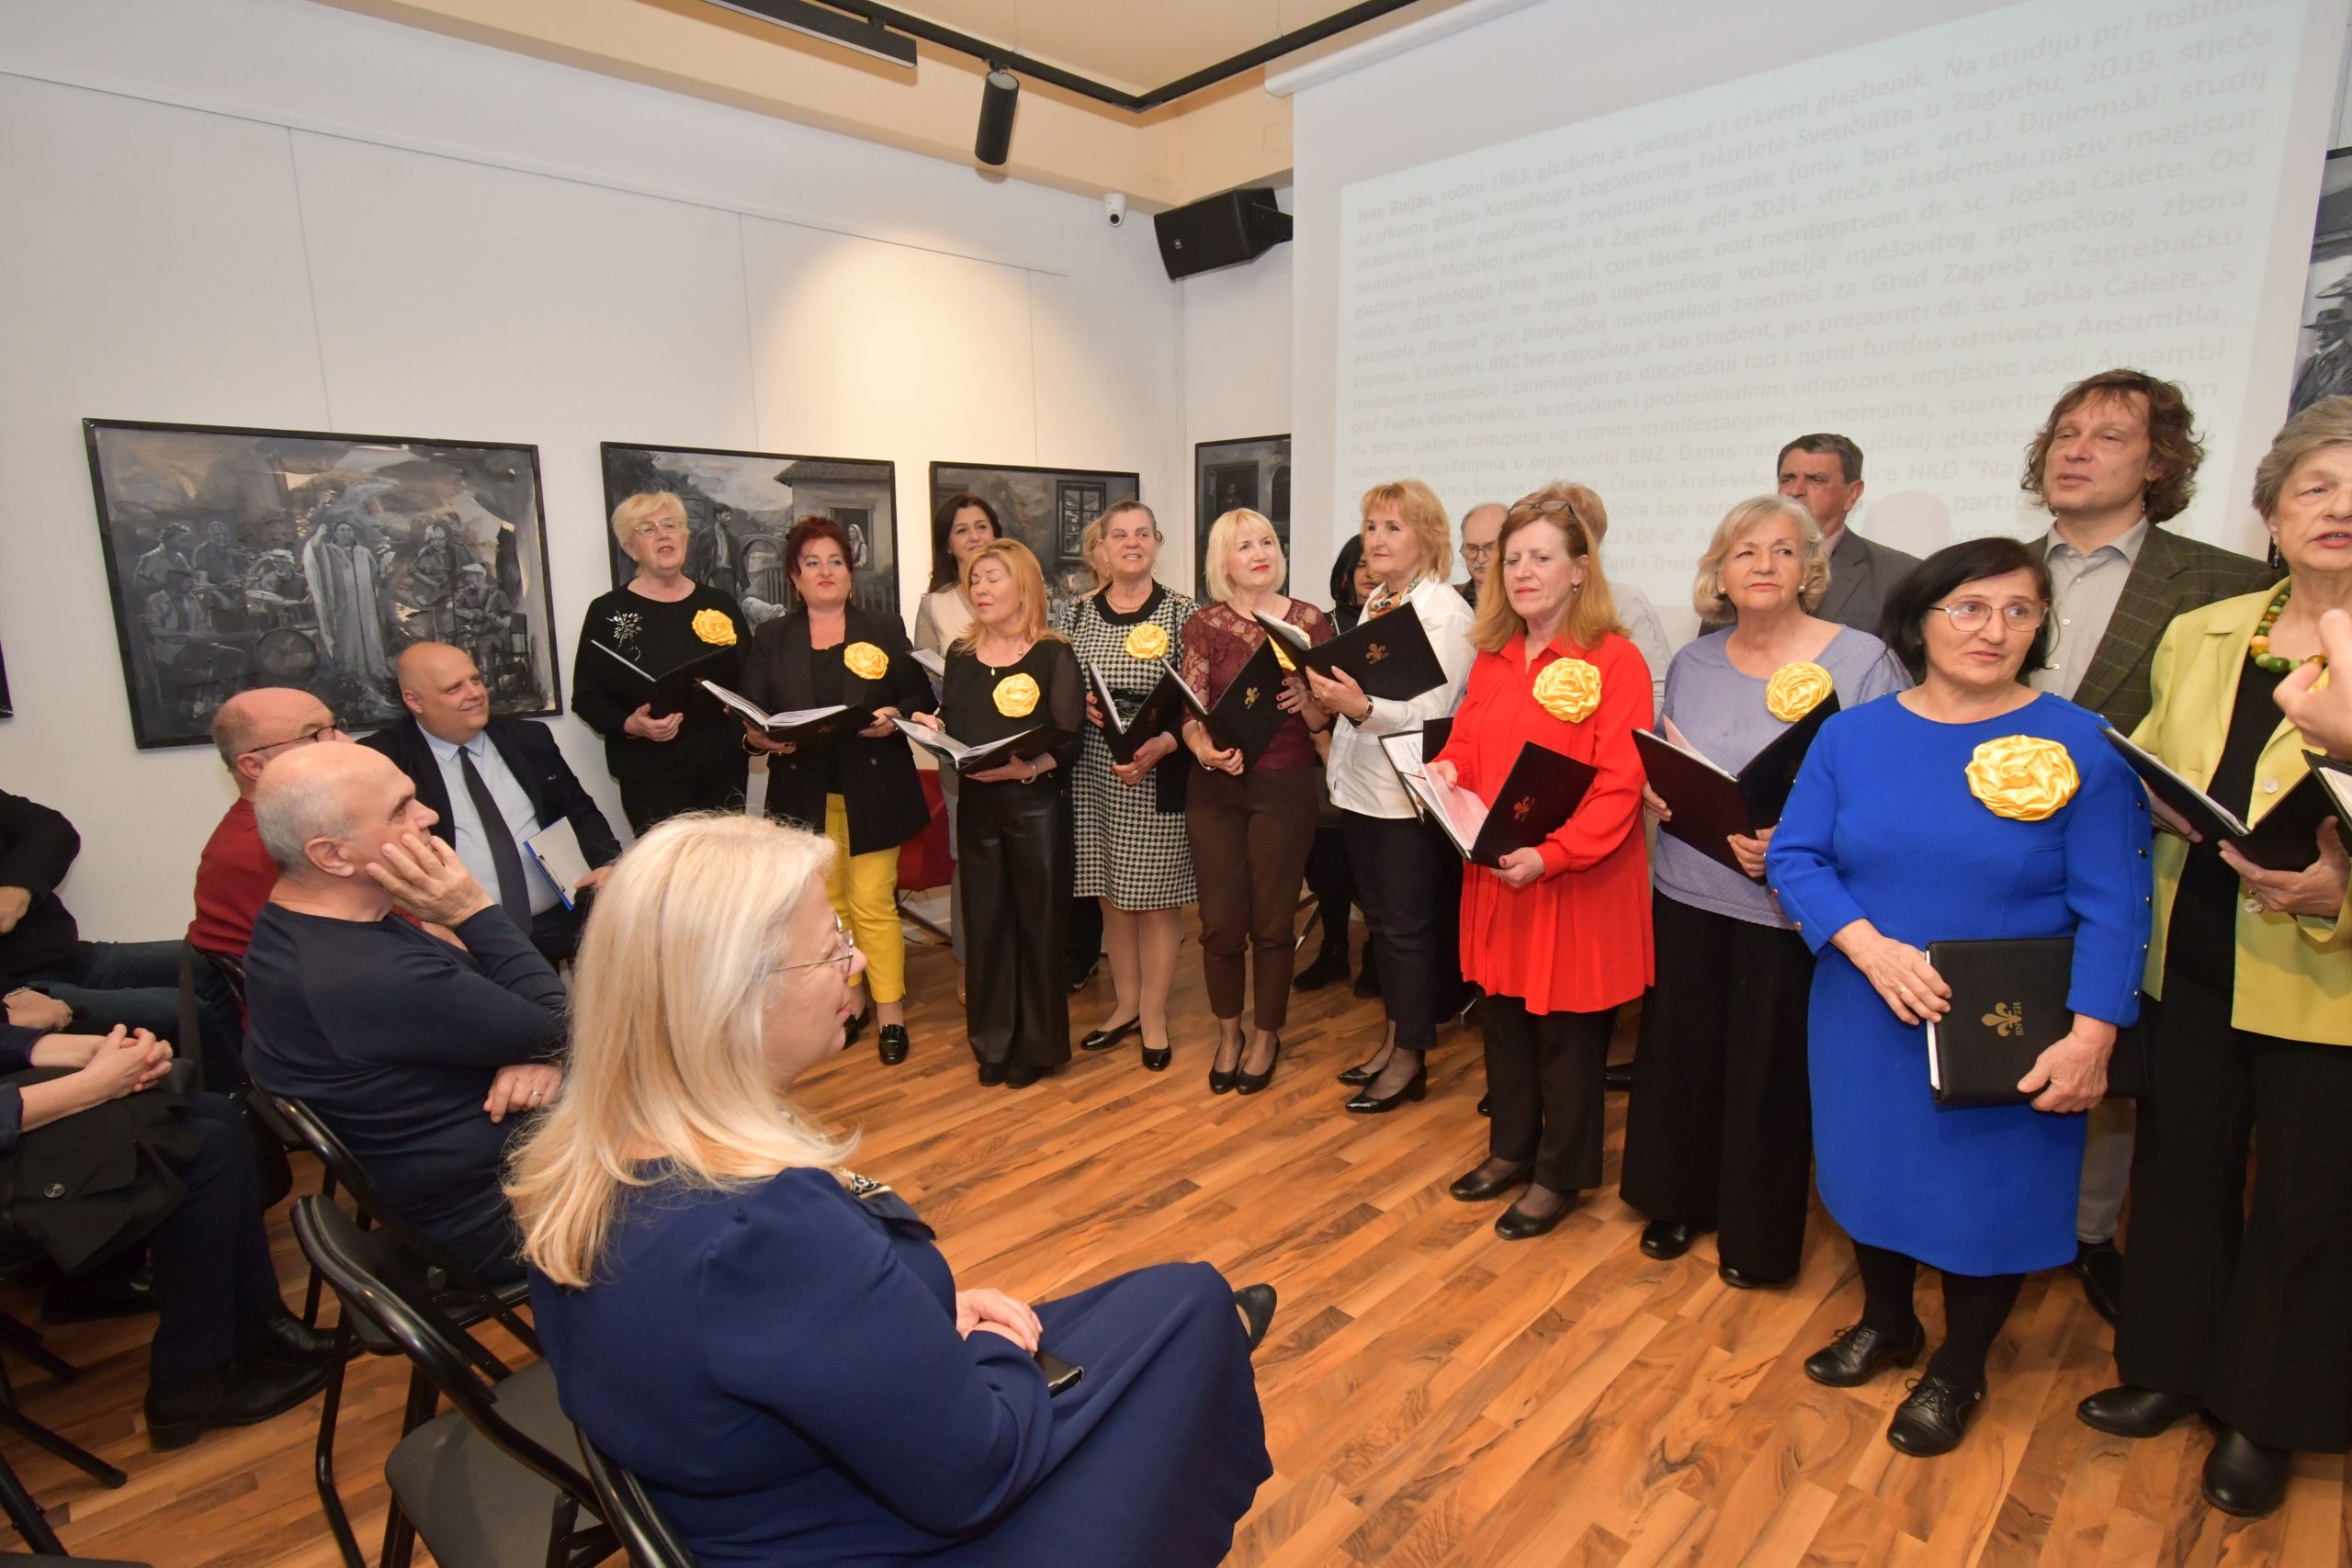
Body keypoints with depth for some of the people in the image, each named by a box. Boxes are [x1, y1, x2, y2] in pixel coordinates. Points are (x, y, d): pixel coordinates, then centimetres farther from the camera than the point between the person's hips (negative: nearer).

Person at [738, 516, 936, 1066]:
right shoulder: (771, 639, 9)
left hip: (870, 791, -2)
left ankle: (891, 1012, 8)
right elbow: (748, 716, 3)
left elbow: (922, 700, 5)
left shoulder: (885, 631, 7)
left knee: (873, 902, -3)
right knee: (825, 903, 9)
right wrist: (760, 737, -19)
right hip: (803, 794, 2)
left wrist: (895, 717, -16)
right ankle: (847, 1000, 24)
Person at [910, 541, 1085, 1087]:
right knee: (985, 919, 10)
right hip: (975, 804, 5)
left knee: (1037, 919, 4)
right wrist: (933, 728, -7)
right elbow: (951, 729, 15)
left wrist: (1024, 769, -27)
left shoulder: (1053, 655, -6)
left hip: (1037, 804, -4)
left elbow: (1068, 744, -12)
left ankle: (1037, 1044, 20)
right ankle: (994, 1042, 25)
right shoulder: (960, 654, 10)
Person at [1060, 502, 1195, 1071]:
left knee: (1155, 898, 4)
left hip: (1158, 776, -3)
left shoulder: (1181, 611, -3)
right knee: (1112, 895, 13)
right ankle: (1125, 1004, 30)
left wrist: (1161, 746, -20)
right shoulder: (1079, 611, 7)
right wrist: (1080, 704, -9)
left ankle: (1154, 1016, 20)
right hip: (1093, 772, 4)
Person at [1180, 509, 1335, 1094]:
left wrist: (1305, 701, -20)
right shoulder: (1204, 623, 2)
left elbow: (1324, 718, 2)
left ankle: (1266, 1036, 29)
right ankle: (1227, 1033, 29)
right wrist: (1206, 750, -24)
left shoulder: (1312, 621, 1)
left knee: (1272, 922, 6)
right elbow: (1190, 711, -3)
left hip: (1285, 787, 0)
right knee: (1221, 922, 4)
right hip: (1216, 789, 1)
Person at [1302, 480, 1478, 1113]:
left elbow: (1434, 712, -20)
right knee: (1380, 918, 16)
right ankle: (1393, 1038, 31)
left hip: (1408, 796, -7)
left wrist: (1363, 708, -33)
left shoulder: (1445, 612, -12)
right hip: (1361, 787, 8)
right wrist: (1330, 699, 1)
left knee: (1408, 927, 4)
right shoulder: (1374, 603, 12)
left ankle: (1409, 1059, 20)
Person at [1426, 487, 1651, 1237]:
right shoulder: (1492, 659, 7)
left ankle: (1559, 1175, 29)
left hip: (1578, 883, -6)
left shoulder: (1615, 660, -12)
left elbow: (1619, 788, -17)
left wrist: (1550, 855, -26)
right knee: (1503, 1016, 17)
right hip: (1495, 876, 6)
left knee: (1568, 1032, 9)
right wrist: (1444, 770, -8)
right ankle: (1511, 1149, 38)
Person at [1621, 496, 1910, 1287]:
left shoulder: (1862, 662, -9)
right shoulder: (1692, 662, 7)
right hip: (1686, 895, 5)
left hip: (1787, 912, -4)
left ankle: (1757, 1235, 32)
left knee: (1767, 1070, 9)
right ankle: (1677, 1200, 37)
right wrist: (1654, 789, -4)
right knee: (1680, 1054, 15)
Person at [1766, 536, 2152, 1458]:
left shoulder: (2080, 746, -10)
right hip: (1868, 1018, 2)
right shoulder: (1852, 737, -3)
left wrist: (2090, 1037, -18)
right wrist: (1870, 947, -21)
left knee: (1987, 1191, 12)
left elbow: (2112, 909, -10)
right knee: (1872, 1168, 17)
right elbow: (1794, 857, -6)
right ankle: (1885, 1322, 45)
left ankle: (1958, 1370, 38)